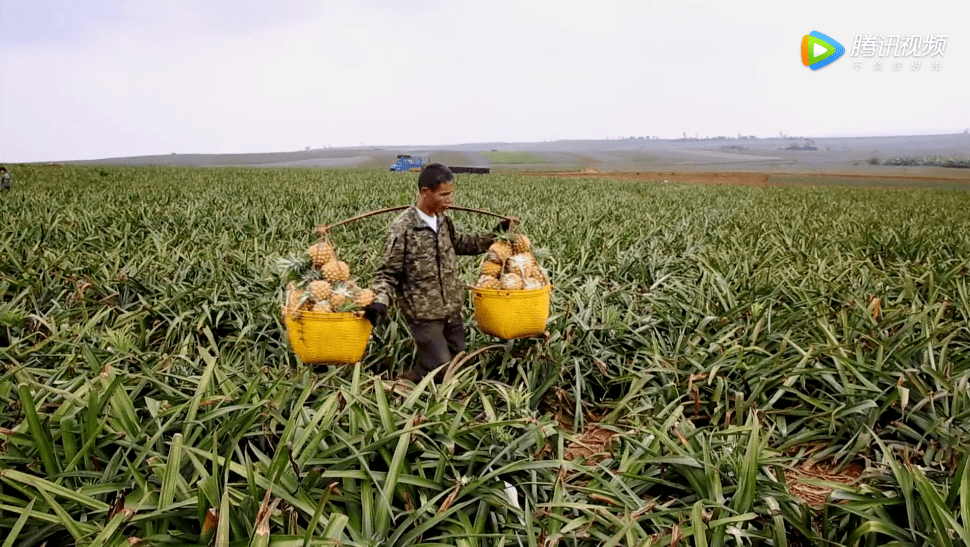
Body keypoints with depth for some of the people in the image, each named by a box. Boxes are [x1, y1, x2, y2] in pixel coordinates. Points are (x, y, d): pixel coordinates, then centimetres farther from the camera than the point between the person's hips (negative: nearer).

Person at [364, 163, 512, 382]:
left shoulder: (443, 220, 2)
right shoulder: (402, 229, -19)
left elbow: (457, 243, 22)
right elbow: (388, 273, -12)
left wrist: (493, 236, 17)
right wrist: (380, 302, -29)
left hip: (452, 308, 7)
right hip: (424, 313, -7)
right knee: (441, 368, -3)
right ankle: (408, 380, 25)